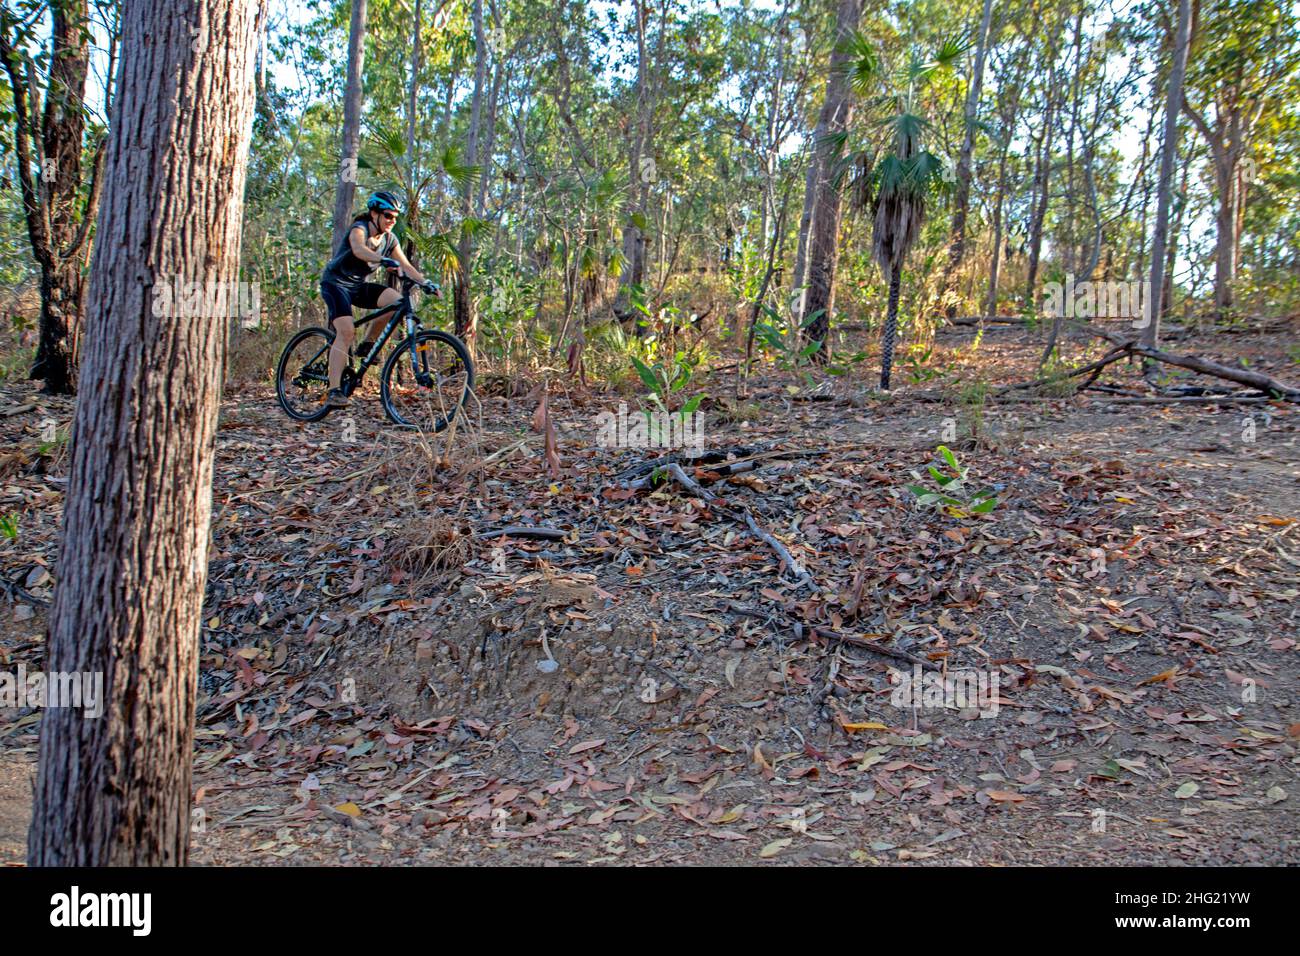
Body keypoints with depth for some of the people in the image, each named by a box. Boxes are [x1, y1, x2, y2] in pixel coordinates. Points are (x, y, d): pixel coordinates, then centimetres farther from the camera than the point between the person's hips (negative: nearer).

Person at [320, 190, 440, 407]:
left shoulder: (389, 239, 0)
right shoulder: (359, 229, -21)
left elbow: (406, 266, -1)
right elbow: (359, 249, -43)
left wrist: (427, 283, -16)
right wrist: (386, 261, -60)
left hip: (359, 286, 6)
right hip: (335, 283, -6)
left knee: (397, 301, -19)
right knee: (347, 331, -25)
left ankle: (367, 345, -1)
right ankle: (334, 390, -25)